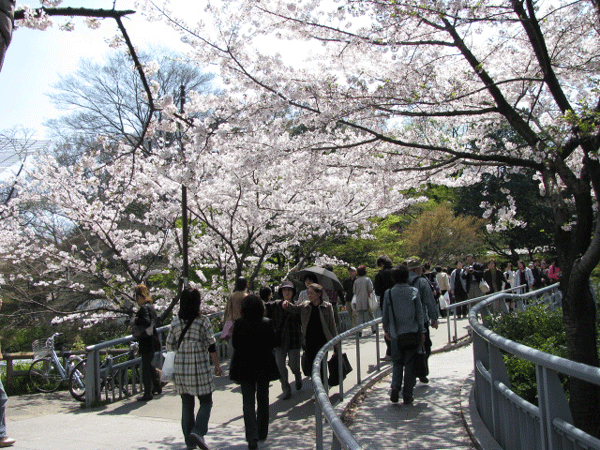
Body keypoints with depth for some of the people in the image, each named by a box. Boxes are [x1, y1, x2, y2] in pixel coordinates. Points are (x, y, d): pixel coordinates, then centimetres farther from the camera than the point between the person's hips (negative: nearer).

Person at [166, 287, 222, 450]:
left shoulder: (175, 321, 1)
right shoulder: (203, 321, -10)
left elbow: (169, 345, 8)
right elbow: (211, 346, -6)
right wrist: (217, 365, 3)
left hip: (180, 368, 4)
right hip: (199, 368, -4)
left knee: (186, 405, 13)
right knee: (206, 402, 9)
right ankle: (197, 432, -9)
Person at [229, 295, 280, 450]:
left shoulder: (239, 323, -12)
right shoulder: (267, 323, -11)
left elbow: (234, 344, -2)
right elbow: (273, 343, -3)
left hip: (244, 367, -1)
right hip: (263, 365, 1)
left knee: (248, 402, 4)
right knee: (263, 399, 17)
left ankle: (252, 437, -7)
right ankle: (262, 433, 28)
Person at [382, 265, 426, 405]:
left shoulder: (389, 293, -2)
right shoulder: (414, 292, -4)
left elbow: (385, 314, 5)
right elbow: (419, 313, 0)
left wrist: (386, 329, 19)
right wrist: (422, 331, 7)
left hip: (395, 334, 1)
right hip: (411, 332, -1)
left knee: (397, 362, 14)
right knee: (410, 363, 7)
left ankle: (395, 386, -6)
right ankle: (407, 395, 9)